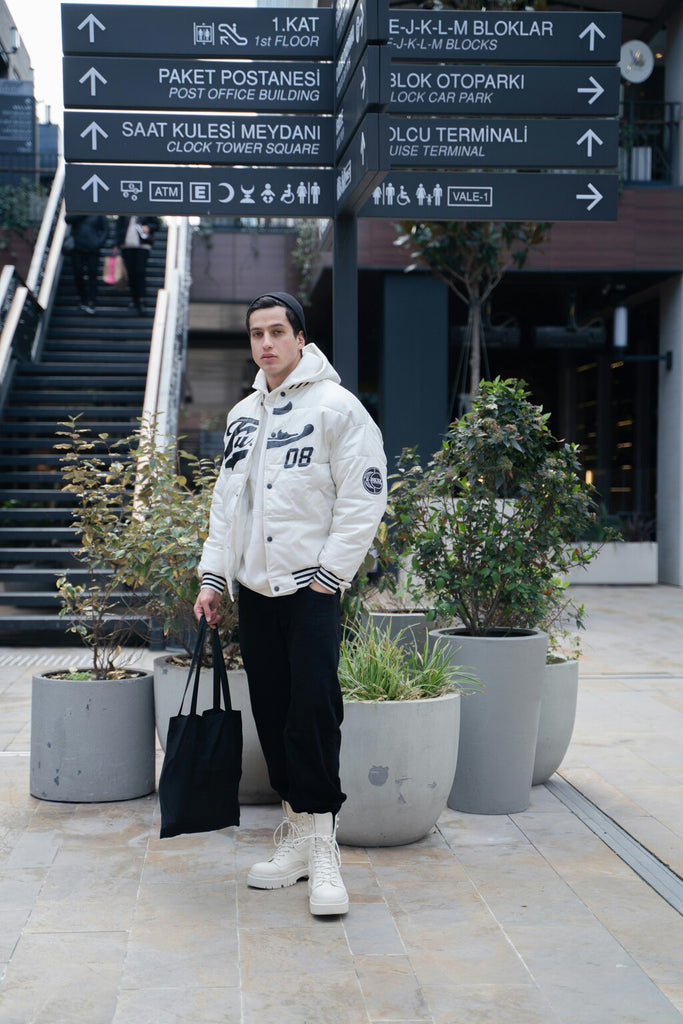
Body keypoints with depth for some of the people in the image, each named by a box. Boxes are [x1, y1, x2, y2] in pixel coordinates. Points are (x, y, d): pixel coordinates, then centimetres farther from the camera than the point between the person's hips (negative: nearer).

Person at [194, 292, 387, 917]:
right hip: (254, 588, 6)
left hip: (311, 586, -6)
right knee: (271, 713, 7)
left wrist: (331, 571, -12)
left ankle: (323, 848, -4)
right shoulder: (242, 416, 18)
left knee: (314, 710, -12)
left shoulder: (335, 406, -3)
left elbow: (364, 497, -8)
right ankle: (295, 835, 18)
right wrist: (213, 575, 13)